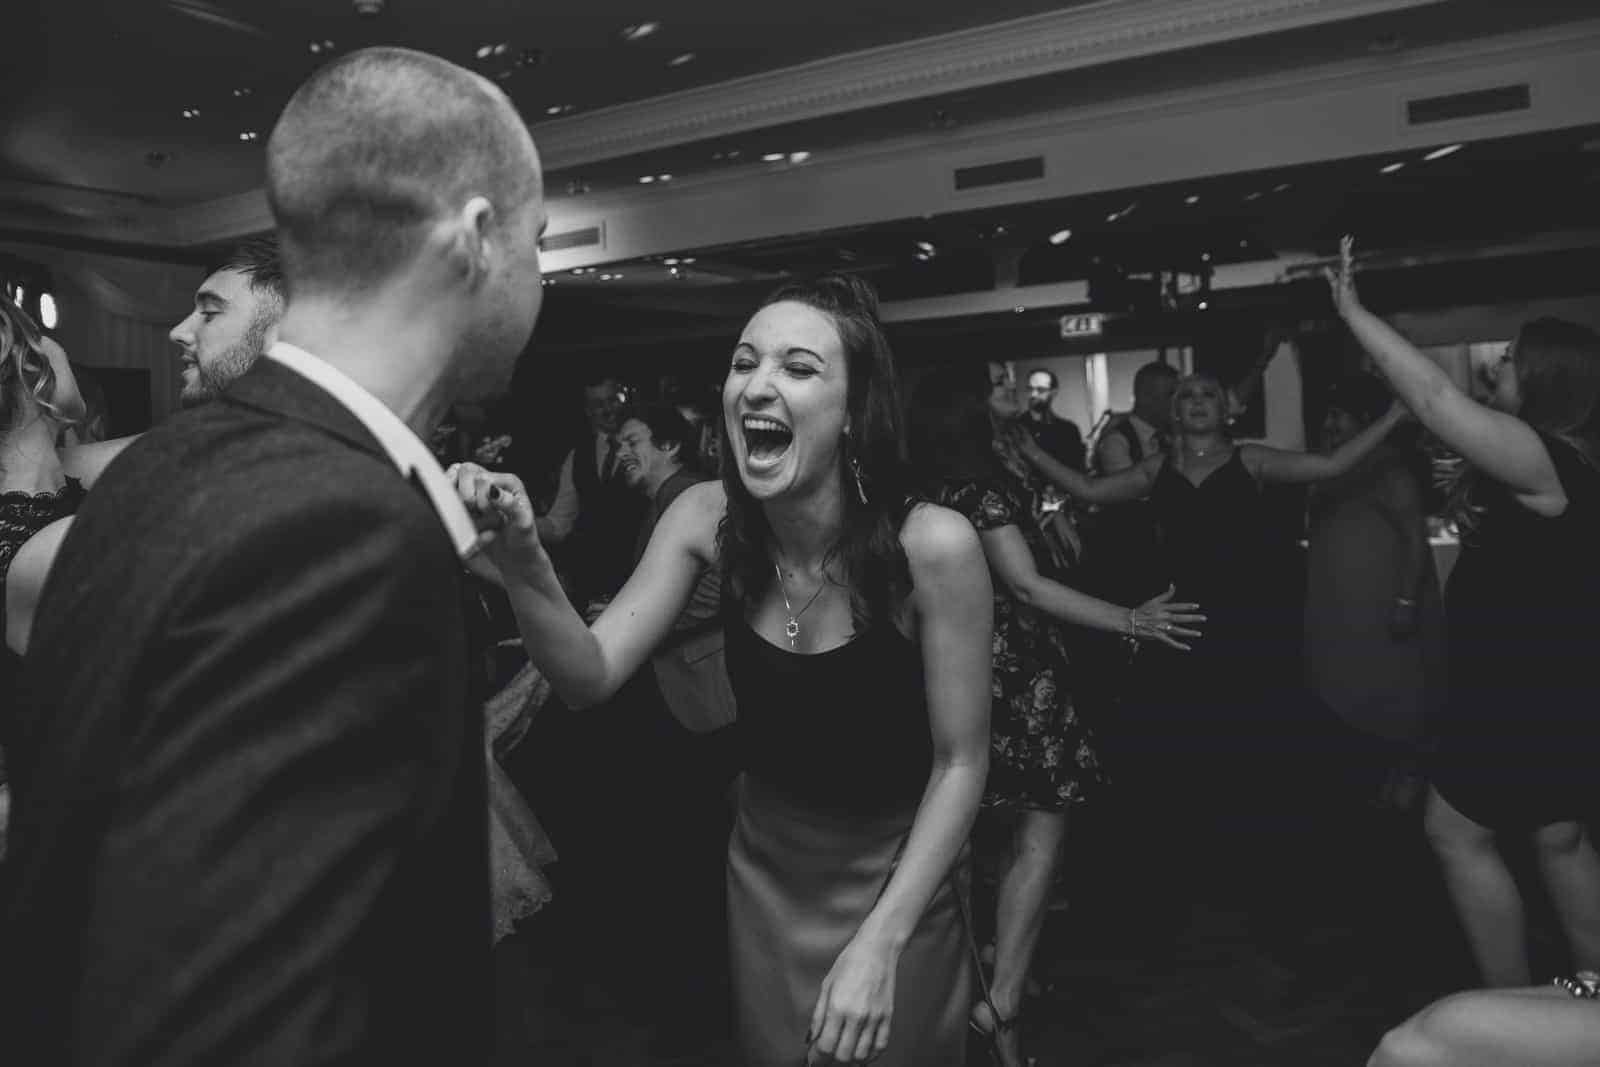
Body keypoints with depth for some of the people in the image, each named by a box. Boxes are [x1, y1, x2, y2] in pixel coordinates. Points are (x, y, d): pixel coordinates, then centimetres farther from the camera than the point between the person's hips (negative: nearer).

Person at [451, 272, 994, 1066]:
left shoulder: (934, 546, -28)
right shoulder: (709, 517, -15)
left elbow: (960, 762, -18)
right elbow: (591, 675, -19)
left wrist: (881, 941, -21)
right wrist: (523, 566, -37)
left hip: (896, 872, -3)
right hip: (762, 866, 4)